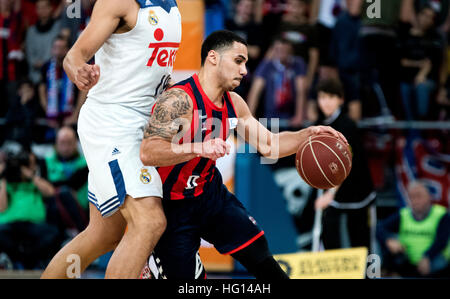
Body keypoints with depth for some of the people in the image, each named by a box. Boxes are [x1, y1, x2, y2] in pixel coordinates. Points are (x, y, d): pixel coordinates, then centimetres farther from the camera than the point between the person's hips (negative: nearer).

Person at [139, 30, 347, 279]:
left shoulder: (234, 103, -1)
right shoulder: (179, 100, -27)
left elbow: (268, 145, 9)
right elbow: (147, 153, -38)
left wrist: (307, 134, -9)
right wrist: (199, 148, -52)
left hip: (210, 193, 7)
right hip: (170, 205, -7)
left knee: (258, 252, 6)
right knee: (186, 276, -10)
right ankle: (150, 266, 20)